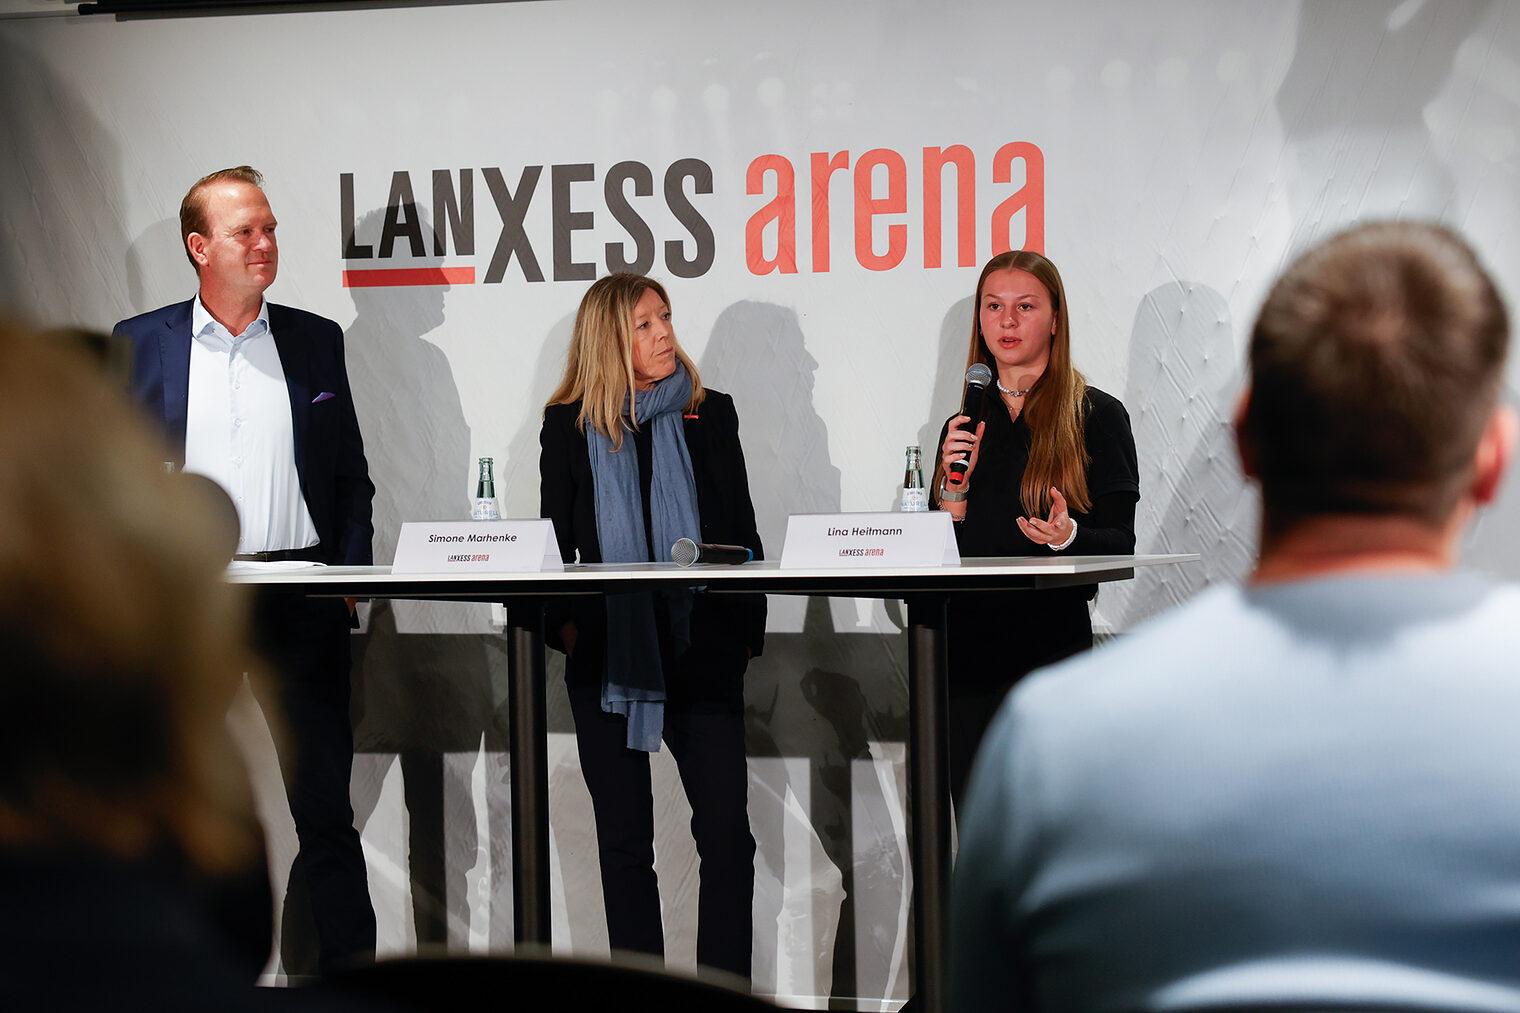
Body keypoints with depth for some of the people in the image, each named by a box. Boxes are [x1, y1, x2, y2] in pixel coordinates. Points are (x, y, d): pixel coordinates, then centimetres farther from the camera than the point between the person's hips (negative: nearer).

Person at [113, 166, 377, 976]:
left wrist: (352, 574, 1)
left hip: (301, 595, 0)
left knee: (325, 803, 4)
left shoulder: (316, 340, 9)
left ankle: (351, 968, 13)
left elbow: (350, 474, 11)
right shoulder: (141, 343, 5)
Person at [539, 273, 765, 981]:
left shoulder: (709, 414, 7)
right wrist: (562, 624, -5)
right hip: (607, 656, 0)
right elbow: (556, 541, 8)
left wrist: (749, 628, 3)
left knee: (727, 834, -4)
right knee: (624, 839, 7)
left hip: (701, 651, 0)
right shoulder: (569, 425, 5)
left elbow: (742, 531, 9)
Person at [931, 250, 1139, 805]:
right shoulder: (965, 425, 14)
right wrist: (955, 483, -4)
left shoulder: (1097, 416, 1)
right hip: (969, 645, 4)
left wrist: (1067, 536, -22)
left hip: (1053, 642, -4)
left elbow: (1119, 545, -2)